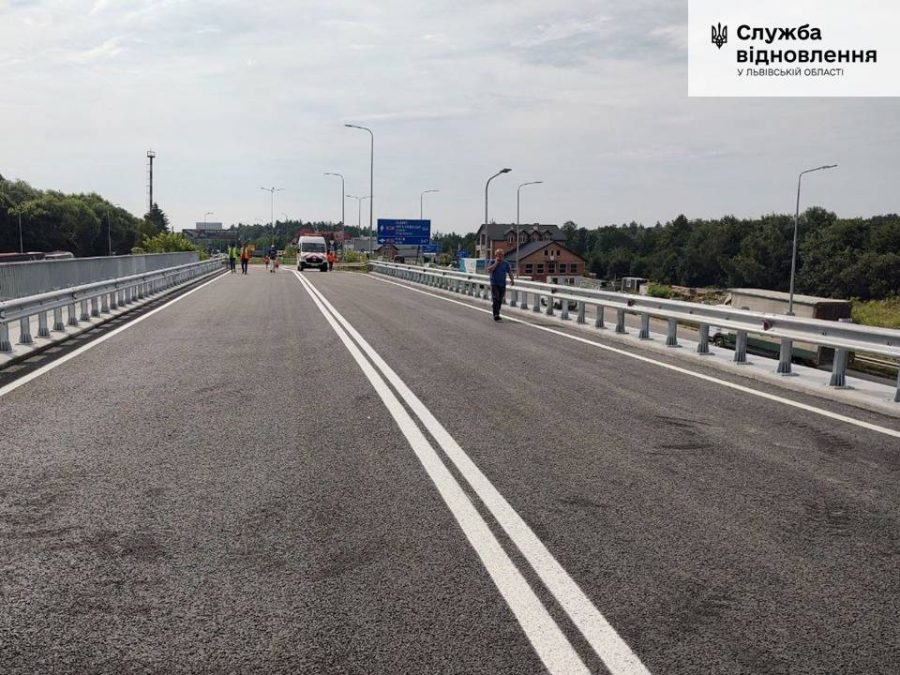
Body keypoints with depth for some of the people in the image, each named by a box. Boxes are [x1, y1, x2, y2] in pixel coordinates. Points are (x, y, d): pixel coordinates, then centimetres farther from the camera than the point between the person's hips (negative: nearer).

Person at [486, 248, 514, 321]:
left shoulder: (505, 263, 7)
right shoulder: (493, 263, -2)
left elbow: (509, 272, 8)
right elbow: (489, 270, -17)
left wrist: (512, 280, -7)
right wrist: (496, 263, -15)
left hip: (503, 285, 4)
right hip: (494, 284, -3)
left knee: (500, 301, 9)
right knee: (495, 299, -14)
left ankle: (497, 314, 23)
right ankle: (496, 315, -19)